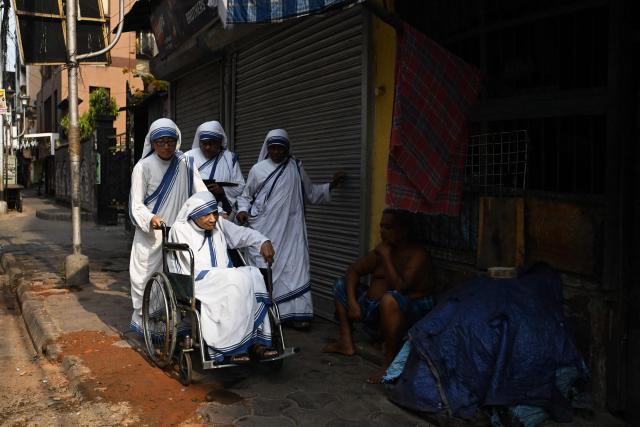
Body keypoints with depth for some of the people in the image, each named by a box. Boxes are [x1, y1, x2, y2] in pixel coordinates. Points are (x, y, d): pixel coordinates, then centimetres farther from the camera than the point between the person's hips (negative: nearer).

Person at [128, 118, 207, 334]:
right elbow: (136, 204, -7)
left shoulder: (185, 164, 5)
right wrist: (150, 219, -26)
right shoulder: (143, 167, -6)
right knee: (145, 276, 1)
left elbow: (201, 192, 1)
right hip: (150, 234, -3)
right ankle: (140, 320, 16)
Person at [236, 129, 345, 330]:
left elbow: (310, 193, 20)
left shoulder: (296, 168, 9)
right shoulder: (258, 169, 5)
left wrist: (331, 185, 11)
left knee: (294, 267, -5)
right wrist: (243, 210, -4)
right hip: (263, 229, -1)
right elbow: (246, 196, 14)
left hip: (290, 229, 1)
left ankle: (295, 313, -1)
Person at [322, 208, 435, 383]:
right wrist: (352, 301, -6)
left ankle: (389, 362, -28)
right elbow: (353, 270, 8)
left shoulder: (417, 255, -17)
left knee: (390, 298, -42)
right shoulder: (382, 249, 7)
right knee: (341, 285, 15)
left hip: (409, 315, -8)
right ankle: (346, 342, 6)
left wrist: (386, 257, -24)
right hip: (374, 309, 9)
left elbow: (400, 287, -30)